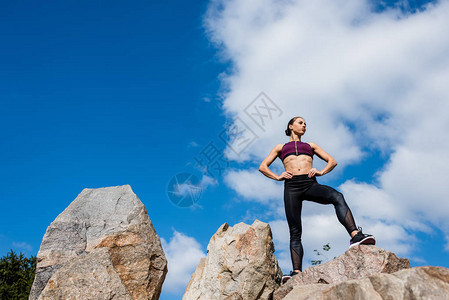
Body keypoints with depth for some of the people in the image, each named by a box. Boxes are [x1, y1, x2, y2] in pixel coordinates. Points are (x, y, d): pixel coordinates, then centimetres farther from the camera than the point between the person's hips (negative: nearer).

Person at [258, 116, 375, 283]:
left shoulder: (310, 145, 32)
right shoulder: (281, 147, 28)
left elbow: (332, 161, 26)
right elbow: (263, 167, 22)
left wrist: (321, 172, 5)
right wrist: (277, 177, 4)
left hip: (310, 184, 1)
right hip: (292, 186, 0)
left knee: (337, 197, -32)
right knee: (295, 232, -10)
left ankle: (355, 236, -47)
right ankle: (297, 272, -16)